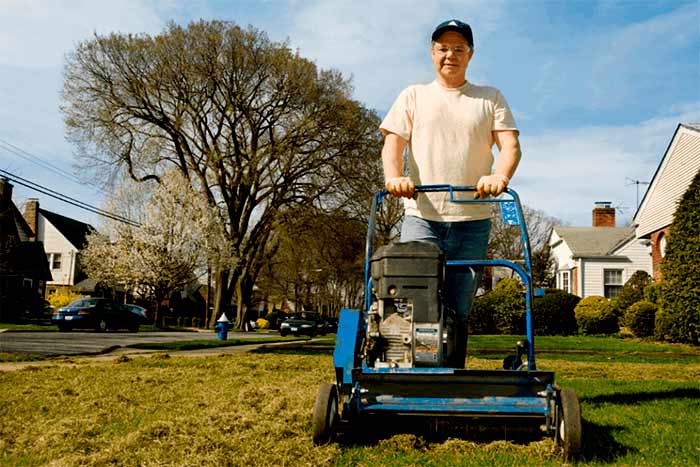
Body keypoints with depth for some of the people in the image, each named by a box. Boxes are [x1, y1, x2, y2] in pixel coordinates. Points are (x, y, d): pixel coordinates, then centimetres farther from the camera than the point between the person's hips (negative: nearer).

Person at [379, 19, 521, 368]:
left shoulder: (491, 98, 16)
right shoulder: (413, 96, 16)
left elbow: (510, 144, 4)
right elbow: (393, 142, 4)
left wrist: (501, 175, -19)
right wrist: (394, 176, -18)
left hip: (472, 220, 1)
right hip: (421, 216, 0)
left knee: (459, 310, 2)